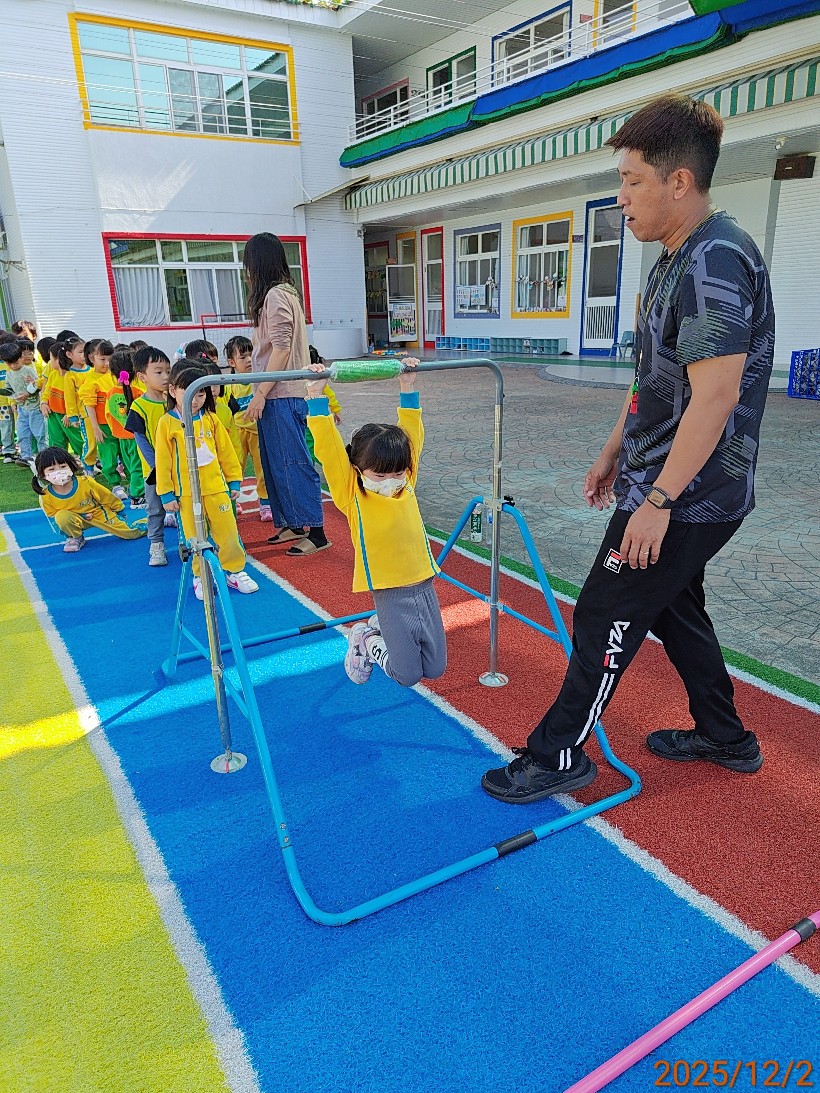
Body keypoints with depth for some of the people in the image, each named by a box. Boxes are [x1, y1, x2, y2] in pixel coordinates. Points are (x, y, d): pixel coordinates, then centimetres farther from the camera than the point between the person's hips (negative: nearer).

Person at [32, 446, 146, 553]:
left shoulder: (85, 482, -29)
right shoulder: (45, 497, -24)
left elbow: (106, 496, -11)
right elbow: (53, 515, -6)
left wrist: (119, 510, 4)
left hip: (100, 514, 0)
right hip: (77, 519, 1)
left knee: (132, 534, -1)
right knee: (61, 517, -34)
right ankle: (76, 538, -4)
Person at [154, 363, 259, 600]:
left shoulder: (211, 419, 3)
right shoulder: (167, 423, -4)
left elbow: (226, 452, 9)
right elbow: (163, 461, -2)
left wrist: (234, 481, 9)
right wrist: (166, 494, -3)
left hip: (216, 487, 2)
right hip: (186, 493, -2)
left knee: (228, 531, 5)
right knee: (195, 537, 7)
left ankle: (234, 571, 20)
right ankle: (201, 577, 21)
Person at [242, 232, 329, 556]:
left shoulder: (276, 295, -11)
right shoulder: (281, 292, 17)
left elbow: (281, 348, -19)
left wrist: (260, 393, -17)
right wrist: (261, 393, 16)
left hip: (282, 395, -10)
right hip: (275, 394, 10)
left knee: (294, 463, -5)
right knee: (276, 463, 14)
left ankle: (315, 532, 1)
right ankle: (293, 524, 23)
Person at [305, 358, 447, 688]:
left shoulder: (405, 484, 2)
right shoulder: (351, 494, -10)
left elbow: (412, 436, 9)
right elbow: (328, 449, -18)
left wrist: (408, 388, 8)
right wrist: (316, 398, -22)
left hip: (424, 588, 5)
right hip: (391, 595, -5)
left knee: (435, 669, 14)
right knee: (407, 676, 3)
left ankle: (380, 628, 32)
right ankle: (365, 640, 28)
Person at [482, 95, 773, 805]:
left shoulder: (716, 260, -20)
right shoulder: (678, 260, 13)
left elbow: (715, 397, -27)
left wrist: (658, 501, -26)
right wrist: (616, 451, 21)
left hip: (686, 498, -10)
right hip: (671, 486, 10)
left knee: (604, 619, -2)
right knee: (674, 606, 20)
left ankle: (558, 755, 14)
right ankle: (725, 738, 37)